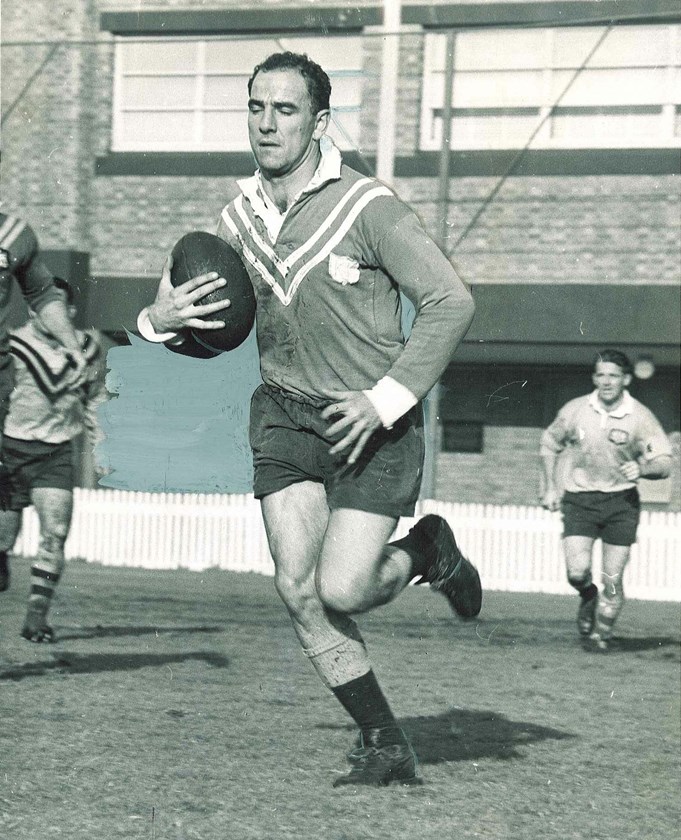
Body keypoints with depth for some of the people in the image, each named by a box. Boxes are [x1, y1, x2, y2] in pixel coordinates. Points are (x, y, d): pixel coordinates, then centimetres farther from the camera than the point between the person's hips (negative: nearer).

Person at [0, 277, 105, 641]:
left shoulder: (87, 349, 5)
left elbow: (94, 399, 21)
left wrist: (100, 446, 17)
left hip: (57, 454, 2)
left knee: (55, 535, -10)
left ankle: (37, 615, -8)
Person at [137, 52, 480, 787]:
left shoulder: (366, 207, -15)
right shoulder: (238, 219, 2)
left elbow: (450, 302, -13)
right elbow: (188, 304, 14)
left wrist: (386, 399, -17)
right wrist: (160, 318, -11)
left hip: (373, 423, -5)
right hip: (285, 415, 5)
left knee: (340, 590, -13)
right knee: (297, 587, -7)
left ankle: (425, 551, 20)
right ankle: (384, 744, 7)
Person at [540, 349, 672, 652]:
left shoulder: (640, 417, -6)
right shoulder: (575, 410, -1)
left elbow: (664, 463, -4)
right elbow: (550, 443, 16)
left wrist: (642, 469, -26)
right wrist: (550, 488, 10)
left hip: (621, 502, -1)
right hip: (579, 499, 1)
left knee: (612, 579, -2)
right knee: (577, 570, -15)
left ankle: (601, 633, 19)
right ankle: (588, 597, 19)